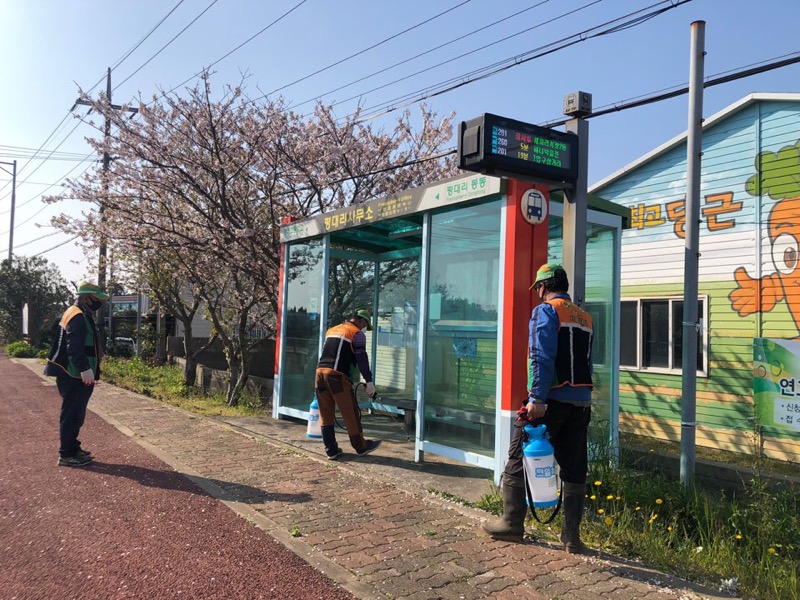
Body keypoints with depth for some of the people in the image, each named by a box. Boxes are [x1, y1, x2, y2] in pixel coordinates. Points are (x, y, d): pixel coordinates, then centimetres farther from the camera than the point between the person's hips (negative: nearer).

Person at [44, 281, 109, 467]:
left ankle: (72, 448, 25)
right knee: (72, 414, -5)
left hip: (73, 374, 11)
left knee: (75, 413, 16)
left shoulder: (78, 314, 18)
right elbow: (74, 347, -25)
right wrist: (84, 369, -29)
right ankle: (66, 454, 1)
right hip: (74, 375, -11)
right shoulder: (78, 317, -16)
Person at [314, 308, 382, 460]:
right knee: (351, 413, 5)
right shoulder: (357, 334, 0)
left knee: (326, 415, 10)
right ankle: (361, 447, 17)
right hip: (337, 376, -7)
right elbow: (361, 359, -8)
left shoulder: (331, 330, 23)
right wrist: (369, 381, -9)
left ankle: (331, 450, 15)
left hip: (320, 372, 7)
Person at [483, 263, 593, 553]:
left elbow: (541, 358, -18)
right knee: (574, 468, 10)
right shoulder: (585, 317, 16)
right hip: (582, 402, 7)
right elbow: (587, 363, 18)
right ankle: (572, 536, 14)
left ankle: (512, 523, 15)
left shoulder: (545, 311, -6)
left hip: (552, 399, -7)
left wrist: (536, 399, -22)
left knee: (519, 460, 6)